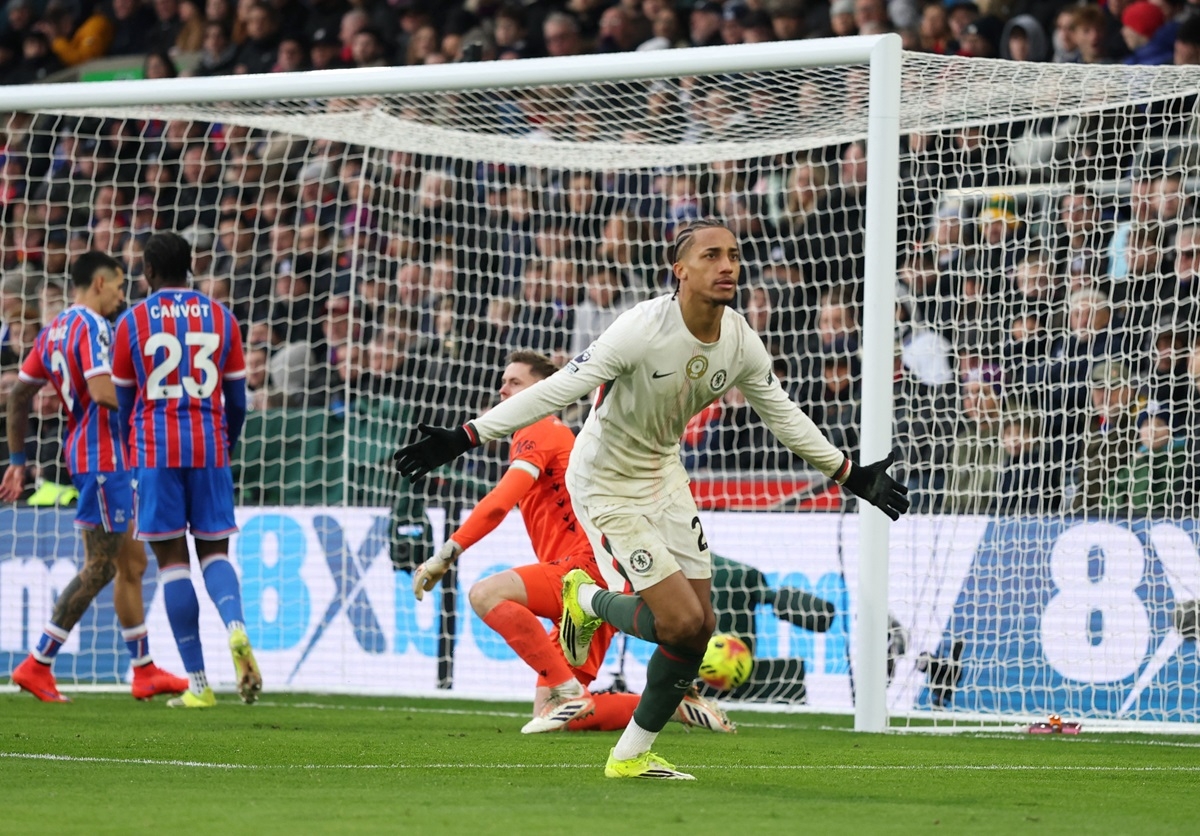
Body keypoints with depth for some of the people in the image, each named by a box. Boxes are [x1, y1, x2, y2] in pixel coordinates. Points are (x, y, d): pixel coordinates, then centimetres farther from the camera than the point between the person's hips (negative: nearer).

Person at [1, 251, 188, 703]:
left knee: (131, 564, 13)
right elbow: (102, 391, -27)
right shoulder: (92, 327, -14)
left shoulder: (55, 330, 13)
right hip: (102, 457, -10)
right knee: (98, 569, -6)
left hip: (85, 452, 10)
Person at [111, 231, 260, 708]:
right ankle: (236, 628, -22)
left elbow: (121, 402, 7)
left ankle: (198, 683, -4)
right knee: (214, 550, 11)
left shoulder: (132, 321, 2)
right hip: (210, 447, 2)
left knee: (172, 559, 1)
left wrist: (126, 460, 21)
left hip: (155, 450, -2)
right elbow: (237, 402, 10)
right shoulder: (221, 318, 8)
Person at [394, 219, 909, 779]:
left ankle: (632, 755, 18)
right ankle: (588, 601, 16)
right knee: (682, 621, -15)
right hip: (606, 486, -7)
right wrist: (464, 438, -29)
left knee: (699, 627, 2)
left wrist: (852, 475, 15)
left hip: (662, 476, 7)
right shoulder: (643, 330, -28)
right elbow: (556, 391, -26)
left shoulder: (741, 342, -8)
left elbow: (783, 415, 10)